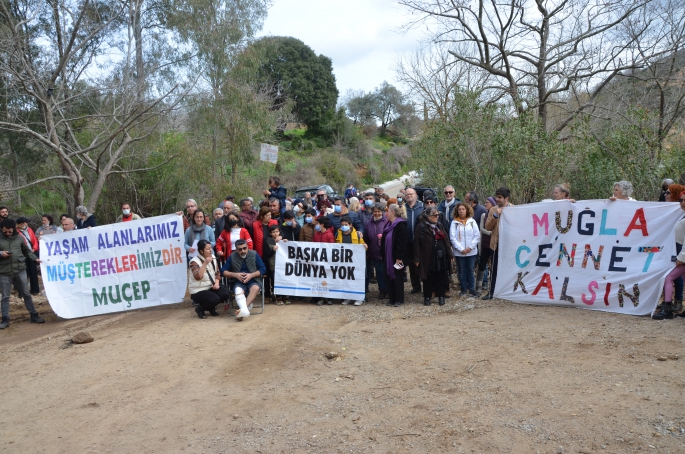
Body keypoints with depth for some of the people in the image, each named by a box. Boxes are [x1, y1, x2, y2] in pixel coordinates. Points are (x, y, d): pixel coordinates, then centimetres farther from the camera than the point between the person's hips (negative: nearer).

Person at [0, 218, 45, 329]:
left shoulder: (19, 238, 5)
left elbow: (27, 251, 13)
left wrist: (35, 259, 2)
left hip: (20, 270, 1)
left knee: (26, 294, 9)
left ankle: (34, 316, 17)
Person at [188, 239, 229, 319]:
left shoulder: (213, 258, 3)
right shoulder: (194, 261, -17)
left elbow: (218, 273, 10)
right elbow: (198, 277, -34)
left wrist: (216, 283, -8)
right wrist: (205, 263, -36)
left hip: (211, 287, 7)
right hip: (198, 291, -6)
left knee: (226, 294, -18)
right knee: (215, 299, -30)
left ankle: (211, 308, 11)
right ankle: (200, 308, 3)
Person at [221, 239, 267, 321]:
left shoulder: (254, 254, 2)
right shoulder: (232, 257, 3)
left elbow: (263, 269, 0)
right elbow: (223, 271, 4)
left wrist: (251, 275, -15)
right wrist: (235, 275, -13)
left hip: (253, 281, 0)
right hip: (238, 282, 1)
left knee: (255, 288, -35)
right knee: (238, 291, -35)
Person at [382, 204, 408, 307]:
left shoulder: (401, 225, -16)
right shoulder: (388, 225, 13)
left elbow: (402, 243, -21)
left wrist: (399, 258, -23)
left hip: (396, 258, -9)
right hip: (387, 257, 9)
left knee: (397, 278, 2)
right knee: (388, 277, 11)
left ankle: (399, 300, 13)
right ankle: (391, 299, 20)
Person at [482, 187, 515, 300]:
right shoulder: (493, 210, 5)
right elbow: (487, 227, -2)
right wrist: (495, 216, -14)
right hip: (497, 243, 2)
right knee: (494, 268, 7)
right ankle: (492, 292, 14)